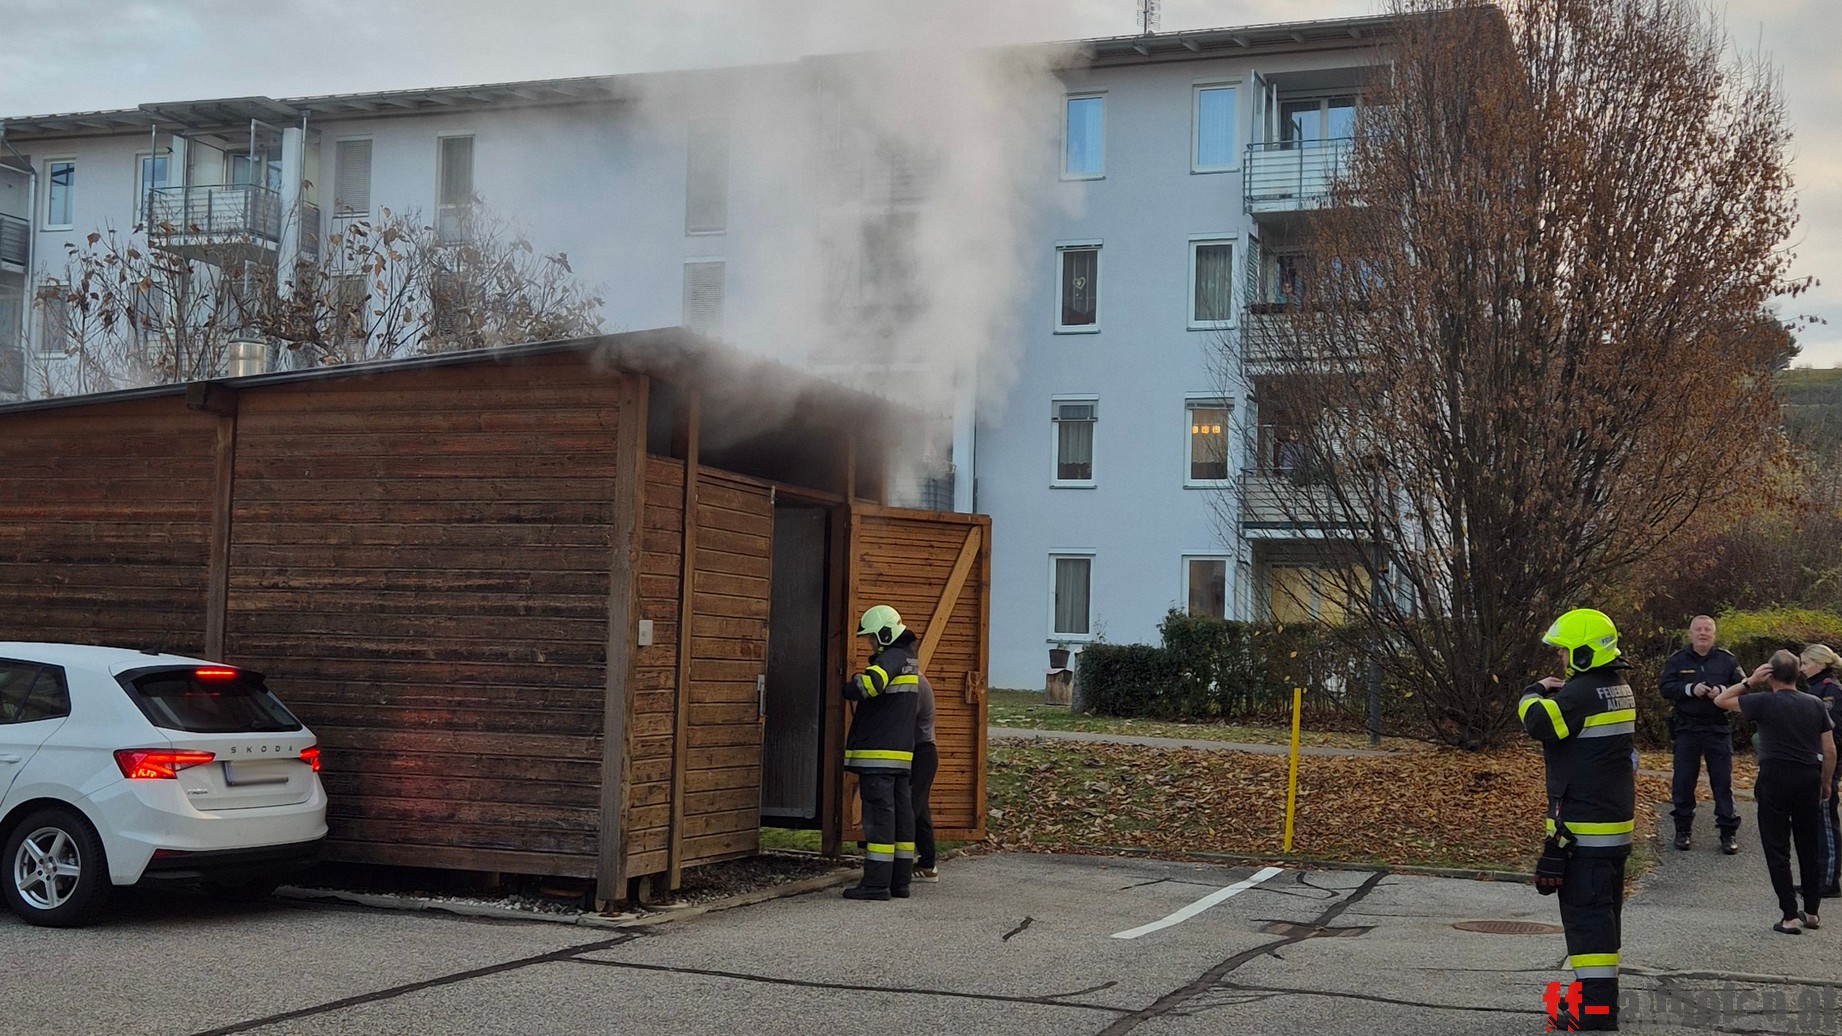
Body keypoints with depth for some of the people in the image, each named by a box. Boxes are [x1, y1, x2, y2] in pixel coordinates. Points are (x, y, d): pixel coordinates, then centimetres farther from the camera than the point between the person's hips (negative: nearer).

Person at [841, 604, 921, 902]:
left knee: (879, 813, -9)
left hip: (879, 753, -10)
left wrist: (848, 688, -13)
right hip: (901, 751, 10)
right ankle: (900, 880, 13)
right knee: (901, 811, 9)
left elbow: (869, 684, -31)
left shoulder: (890, 658, -13)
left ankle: (877, 882, -9)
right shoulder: (907, 658, 18)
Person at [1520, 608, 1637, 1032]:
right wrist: (1555, 692, 5)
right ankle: (1602, 991, 28)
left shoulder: (1582, 692, -19)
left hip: (1584, 825, -10)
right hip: (1616, 820, 10)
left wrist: (1536, 692, -8)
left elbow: (1539, 723, -28)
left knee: (1586, 910, -8)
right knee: (1604, 908, 18)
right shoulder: (1620, 689, 12)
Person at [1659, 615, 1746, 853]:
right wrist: (1690, 689, -19)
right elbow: (1666, 688, -4)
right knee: (1683, 781, 4)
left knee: (1723, 781, 1)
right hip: (1686, 729, 0)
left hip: (1718, 729, 0)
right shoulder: (1677, 661, 4)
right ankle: (1683, 829, 14)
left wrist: (1722, 692, -18)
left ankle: (1728, 831, 7)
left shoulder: (1727, 660, 4)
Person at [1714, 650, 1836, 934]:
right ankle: (1811, 911, 24)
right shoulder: (1815, 705, 4)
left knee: (1777, 850, 1)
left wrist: (1749, 681, 4)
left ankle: (1790, 916, -4)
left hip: (1775, 779, -4)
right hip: (1809, 780, 4)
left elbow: (1721, 700, 2)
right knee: (1809, 848, 17)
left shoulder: (1764, 703, -8)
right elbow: (1830, 750, 7)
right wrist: (1825, 783, 18)